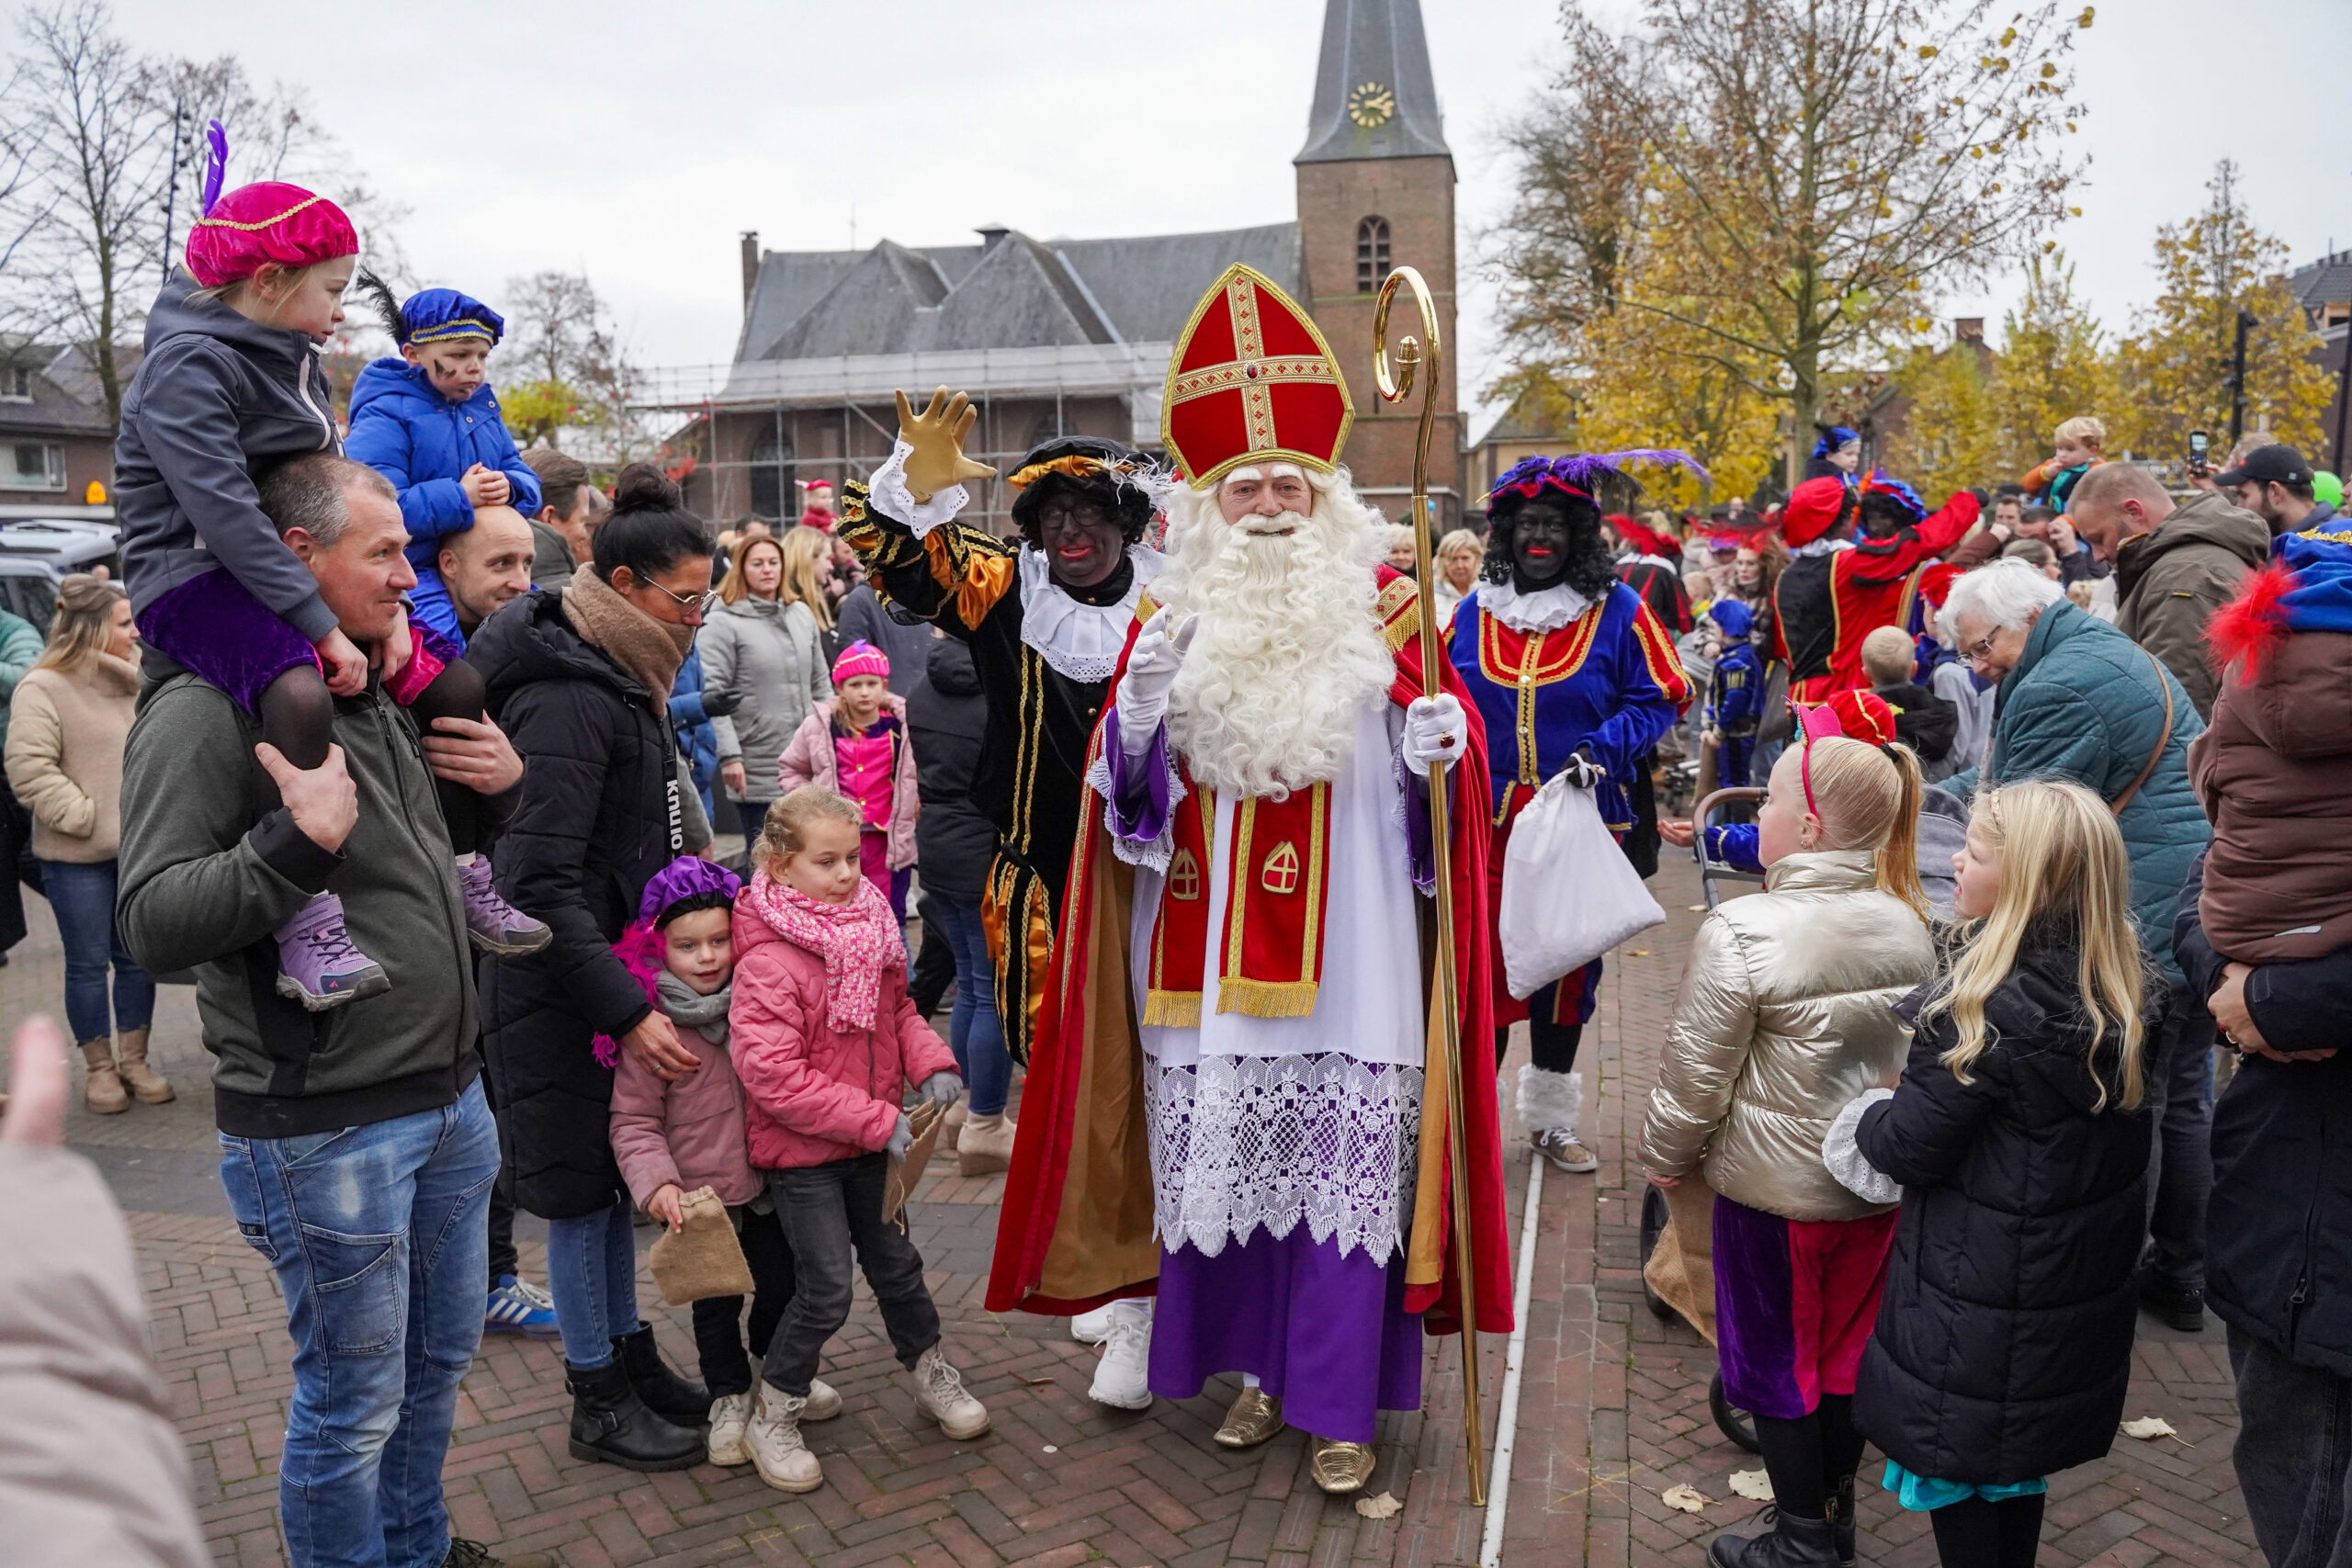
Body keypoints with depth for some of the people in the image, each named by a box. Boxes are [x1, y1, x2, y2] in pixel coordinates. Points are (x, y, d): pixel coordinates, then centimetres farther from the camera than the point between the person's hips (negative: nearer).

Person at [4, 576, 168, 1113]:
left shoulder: (133, 682, 10)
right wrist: (83, 817, -16)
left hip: (139, 849, 5)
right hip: (77, 858, -5)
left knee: (137, 958, 10)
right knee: (88, 964, 4)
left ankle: (133, 1059, 22)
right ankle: (99, 1068, 17)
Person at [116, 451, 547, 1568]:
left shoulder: (381, 699, 11)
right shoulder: (210, 710, -15)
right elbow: (152, 925, -21)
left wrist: (506, 780, 4)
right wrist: (299, 839, -33)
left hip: (448, 1097, 9)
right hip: (326, 1130, -8)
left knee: (439, 1360, 23)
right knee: (351, 1403, 7)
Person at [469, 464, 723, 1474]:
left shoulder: (619, 678, 9)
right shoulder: (568, 699, -22)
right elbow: (539, 882, -26)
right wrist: (628, 1010, -27)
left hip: (613, 966, 9)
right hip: (558, 986, -9)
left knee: (619, 1167, 18)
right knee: (583, 1182, 4)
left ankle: (627, 1354, 32)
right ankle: (598, 1403, 19)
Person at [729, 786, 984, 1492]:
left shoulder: (871, 929, -1)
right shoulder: (767, 960, -24)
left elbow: (898, 1010, 12)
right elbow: (774, 1077, -26)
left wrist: (932, 1063, -8)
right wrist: (878, 1122, -25)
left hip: (869, 1140, 6)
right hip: (801, 1151, -6)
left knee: (895, 1262, 19)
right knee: (826, 1290, -1)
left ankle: (932, 1374, 40)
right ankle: (772, 1417, 21)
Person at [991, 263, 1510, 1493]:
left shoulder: (1379, 609, 2)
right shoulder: (1177, 618, 7)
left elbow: (1441, 753, 3)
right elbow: (1126, 780, 5)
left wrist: (1439, 742, -20)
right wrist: (1146, 688, -13)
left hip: (1345, 962, -2)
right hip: (1208, 962, 2)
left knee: (1345, 1162, 1)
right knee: (1219, 1155, 10)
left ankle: (1342, 1398, 16)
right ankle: (1253, 1363, 30)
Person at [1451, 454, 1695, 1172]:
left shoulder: (1618, 610, -1)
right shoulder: (1476, 611, 7)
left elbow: (1659, 698, -2)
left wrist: (1601, 750, -16)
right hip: (1488, 823, 1)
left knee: (1567, 963, 10)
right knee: (1483, 960, -2)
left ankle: (1551, 1117, 26)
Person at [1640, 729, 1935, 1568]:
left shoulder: (1742, 932, -22)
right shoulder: (1910, 925, -3)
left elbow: (1696, 1071, -16)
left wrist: (1667, 1155, 1)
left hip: (1774, 1188, -6)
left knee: (1773, 1357, 12)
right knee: (1844, 1347, 20)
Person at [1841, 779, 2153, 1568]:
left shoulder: (1990, 1006, -27)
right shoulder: (2110, 992, -3)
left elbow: (1908, 1149, -20)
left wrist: (1868, 1121, 1)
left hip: (1979, 1299, -8)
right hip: (2075, 1287, 8)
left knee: (1956, 1469, 10)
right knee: (2017, 1470, 24)